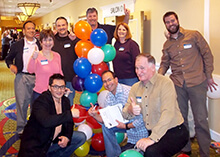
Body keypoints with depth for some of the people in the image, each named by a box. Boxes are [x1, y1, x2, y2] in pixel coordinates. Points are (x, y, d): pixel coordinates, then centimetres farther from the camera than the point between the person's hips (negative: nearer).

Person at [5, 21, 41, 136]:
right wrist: (11, 65, -9)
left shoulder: (40, 44, 9)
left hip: (37, 77, 2)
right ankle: (21, 129, 12)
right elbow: (8, 58, 12)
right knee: (22, 103, 0)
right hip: (22, 77, -1)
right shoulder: (17, 45, 5)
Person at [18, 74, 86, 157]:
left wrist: (67, 137, -11)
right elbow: (45, 121, -37)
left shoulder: (65, 101, 3)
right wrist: (70, 114, -36)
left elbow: (69, 123, 9)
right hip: (36, 145, -7)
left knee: (81, 137, 0)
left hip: (55, 140, 7)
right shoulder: (41, 101, -19)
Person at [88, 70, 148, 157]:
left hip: (138, 127, -7)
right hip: (125, 122, 7)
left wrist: (126, 126, -26)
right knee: (106, 126, -6)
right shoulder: (108, 97, -2)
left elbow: (143, 117, -28)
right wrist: (95, 115, -20)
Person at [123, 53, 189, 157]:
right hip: (152, 133, 6)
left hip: (174, 132, -6)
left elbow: (168, 113, -23)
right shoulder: (135, 87, 8)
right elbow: (125, 114, 6)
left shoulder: (165, 83, -13)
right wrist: (130, 110, -19)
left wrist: (152, 138, -32)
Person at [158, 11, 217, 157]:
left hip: (197, 83, -4)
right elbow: (164, 64, 18)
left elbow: (207, 55, 3)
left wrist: (208, 76, 2)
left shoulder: (194, 35, 0)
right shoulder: (167, 44, 13)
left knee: (200, 119, -2)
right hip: (177, 85, 4)